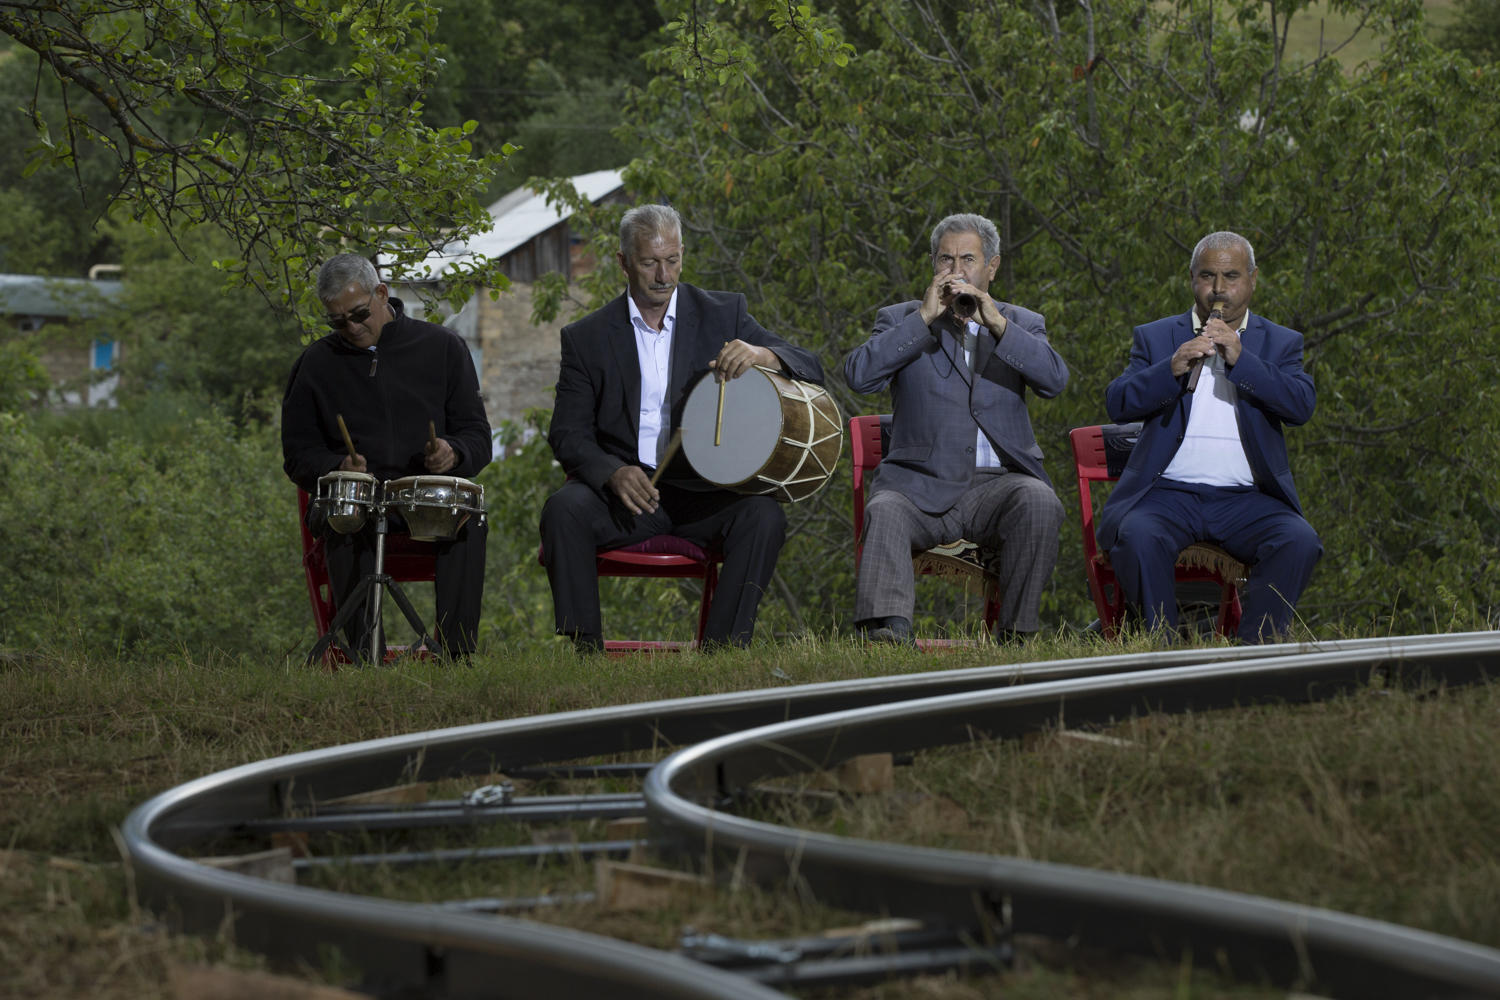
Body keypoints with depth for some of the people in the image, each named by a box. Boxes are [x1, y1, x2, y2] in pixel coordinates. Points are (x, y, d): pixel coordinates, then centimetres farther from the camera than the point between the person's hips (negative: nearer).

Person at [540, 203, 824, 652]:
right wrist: (614, 473, -20)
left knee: (764, 517, -30)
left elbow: (811, 370, 1)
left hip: (703, 491, 0)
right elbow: (568, 433, 2)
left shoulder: (723, 315, 7)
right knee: (563, 510, -31)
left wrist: (760, 354, -23)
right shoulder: (586, 337, 7)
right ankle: (585, 653, -26)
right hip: (624, 486, 0)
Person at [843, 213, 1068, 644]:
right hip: (921, 486, 0)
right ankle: (889, 632, -49)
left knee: (1040, 503, -31)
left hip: (996, 484, 1)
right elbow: (858, 375, -5)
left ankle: (1014, 637, -24)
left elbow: (1055, 379, -3)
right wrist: (924, 317, -7)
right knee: (883, 512, -32)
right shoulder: (901, 320, 15)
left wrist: (997, 324, -12)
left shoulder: (1021, 324, 18)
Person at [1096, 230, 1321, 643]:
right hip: (1168, 494, -1)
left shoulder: (1280, 343, 15)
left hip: (1247, 499, 1)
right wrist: (1172, 369, -13)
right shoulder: (1155, 338, 16)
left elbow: (1301, 406, -3)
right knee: (1137, 537, -33)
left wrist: (1240, 358, -13)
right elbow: (1118, 404, 3)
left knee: (1299, 543, -28)